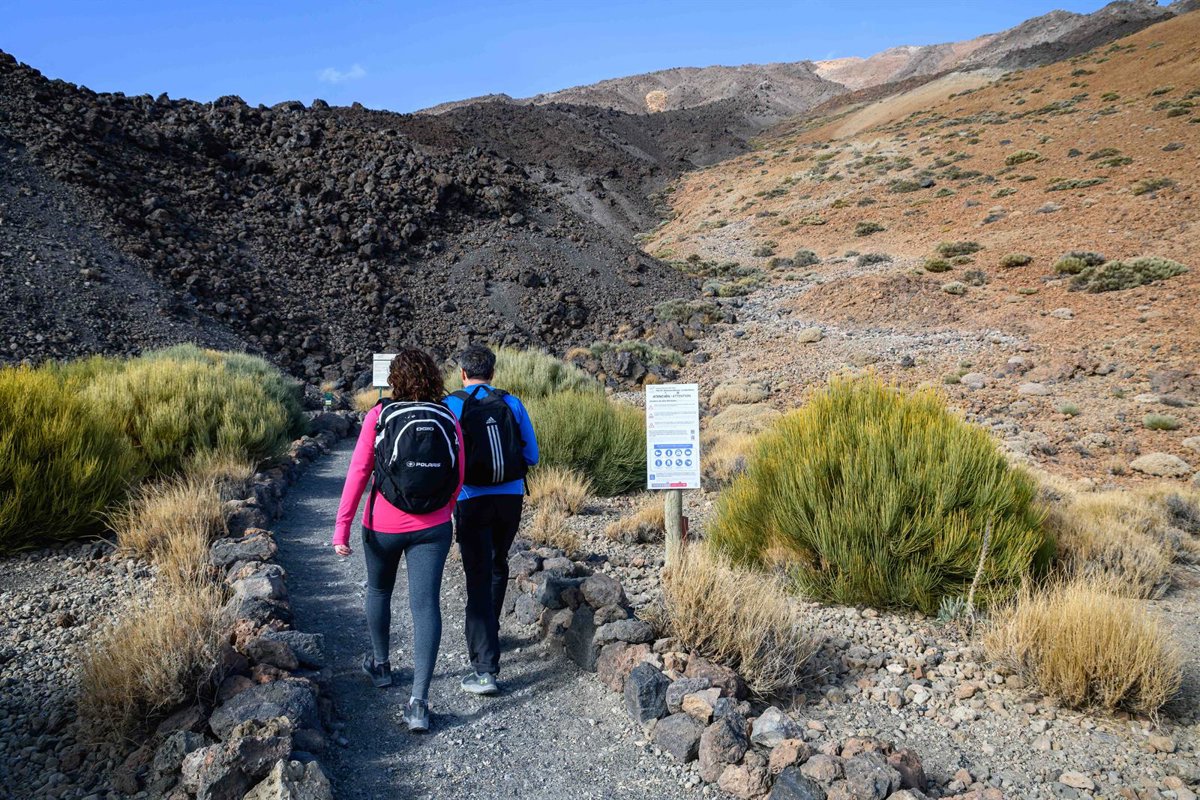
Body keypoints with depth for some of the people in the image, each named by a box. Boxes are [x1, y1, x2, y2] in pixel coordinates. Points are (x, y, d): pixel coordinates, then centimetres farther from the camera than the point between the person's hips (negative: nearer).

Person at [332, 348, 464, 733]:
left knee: (379, 590, 24)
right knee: (426, 605, 1)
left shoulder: (379, 416, -8)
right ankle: (418, 702, -4)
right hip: (432, 529, 1)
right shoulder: (448, 421, -2)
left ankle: (380, 665, 42)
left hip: (383, 526, 0)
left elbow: (358, 472, -12)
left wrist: (342, 526, -10)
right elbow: (458, 480, 2)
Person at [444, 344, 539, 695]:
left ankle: (485, 669, -6)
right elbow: (531, 455, 4)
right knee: (497, 566, 25)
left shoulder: (451, 406, -5)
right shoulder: (512, 403, 2)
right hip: (511, 498, 4)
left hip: (472, 500, -3)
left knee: (479, 577, -2)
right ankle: (488, 634, 44)